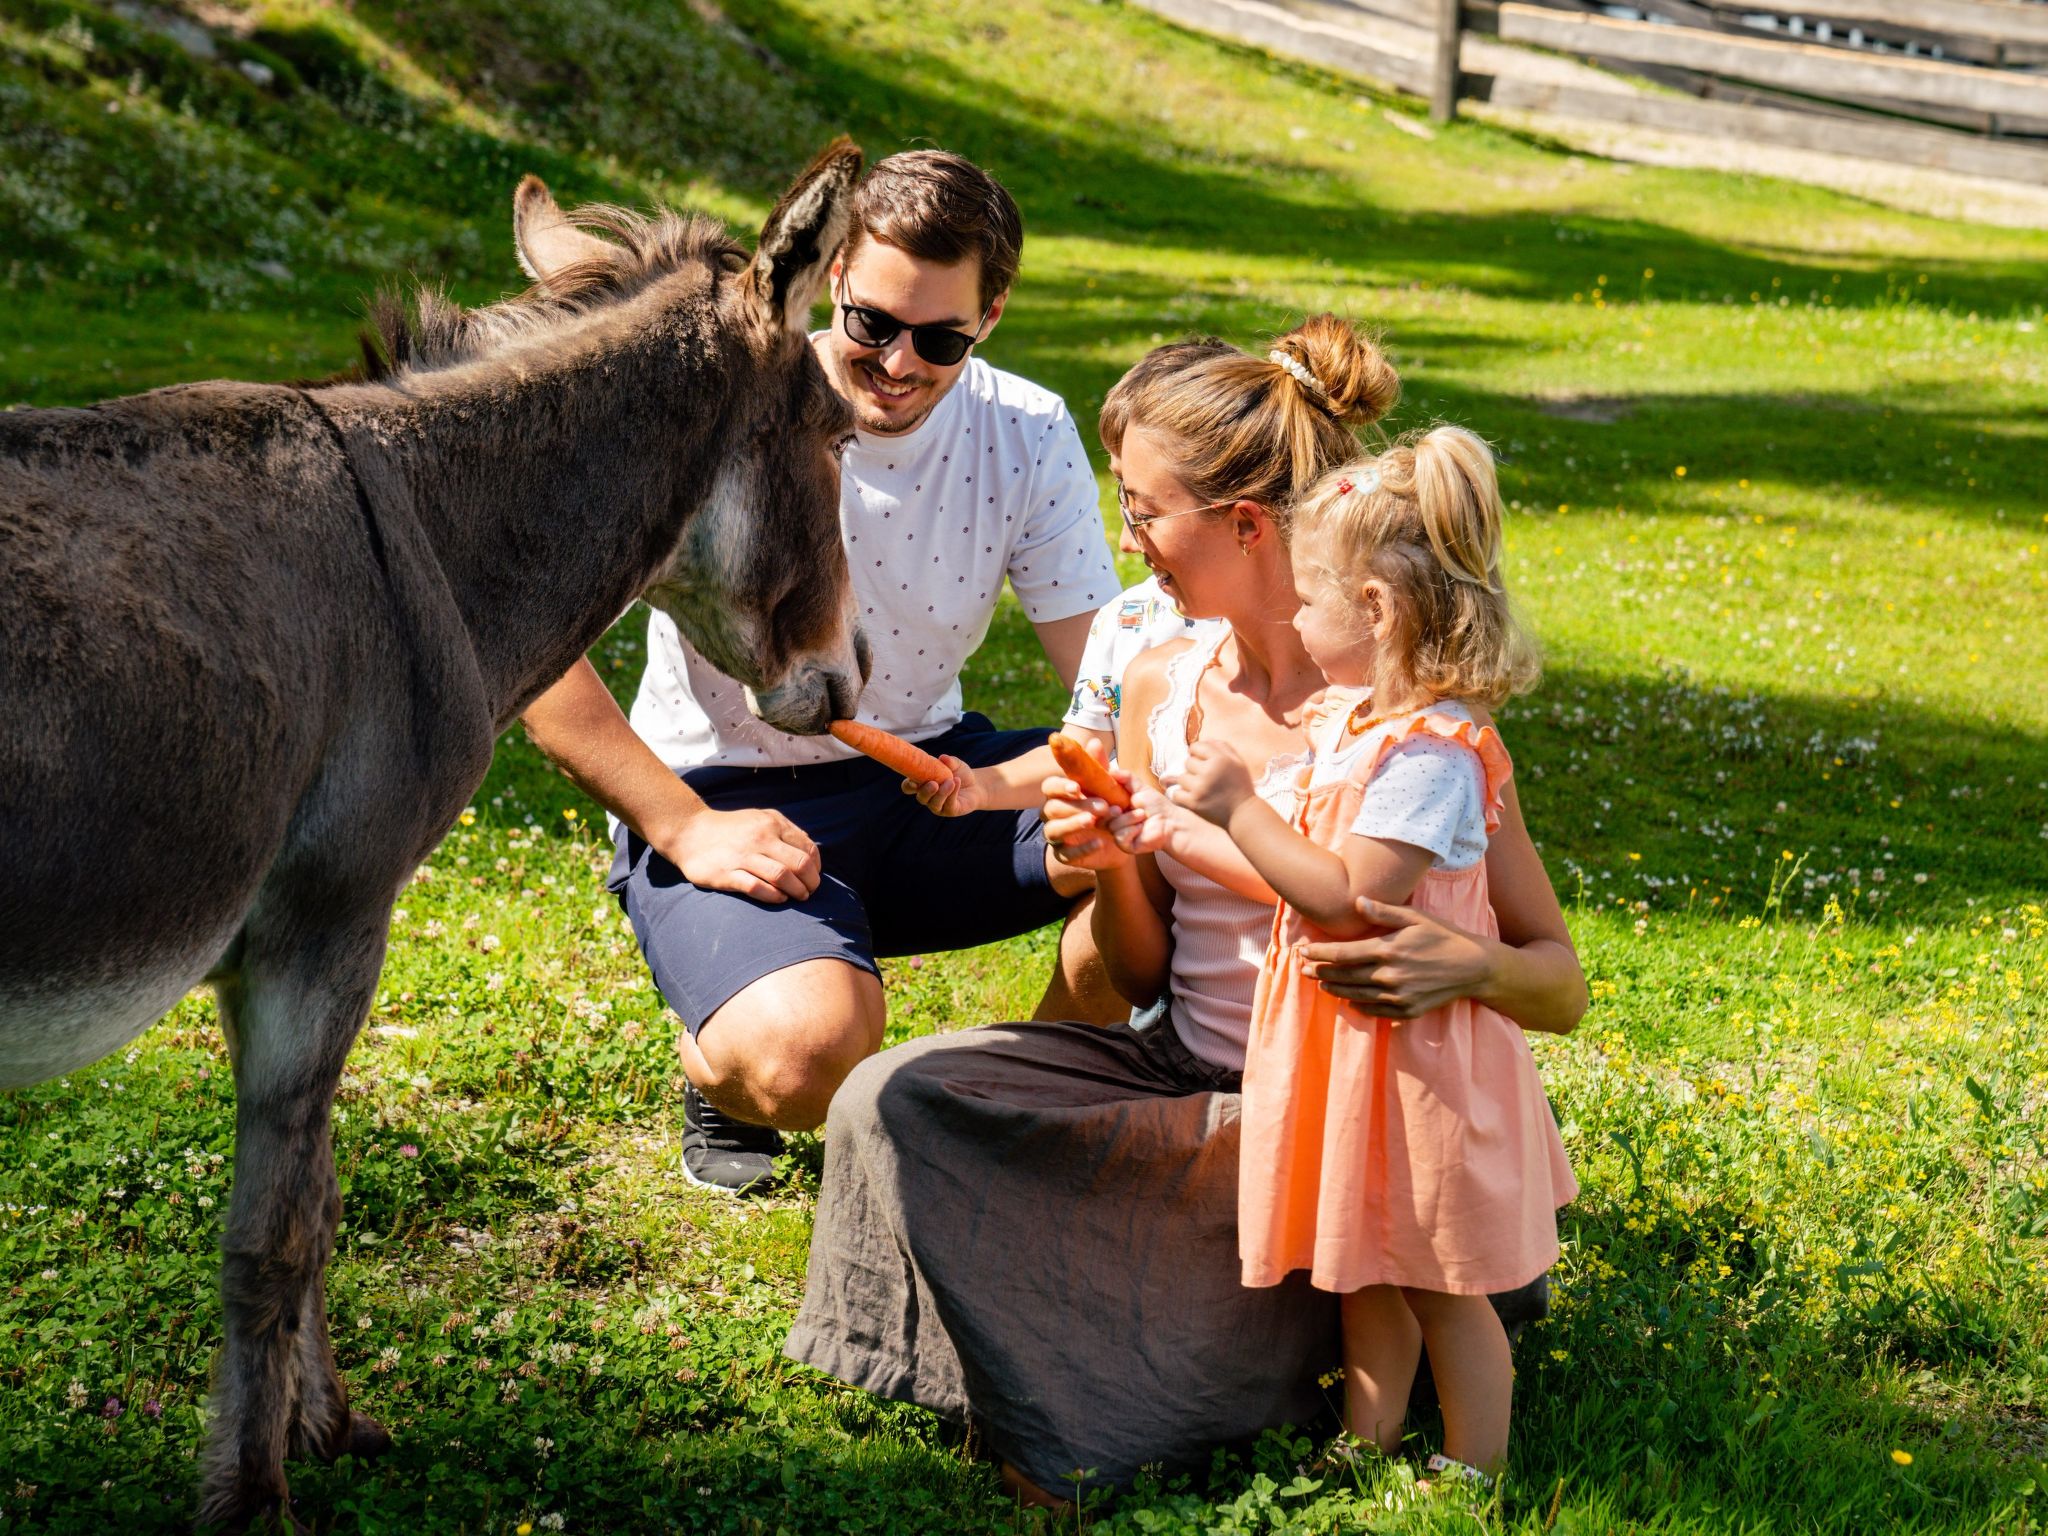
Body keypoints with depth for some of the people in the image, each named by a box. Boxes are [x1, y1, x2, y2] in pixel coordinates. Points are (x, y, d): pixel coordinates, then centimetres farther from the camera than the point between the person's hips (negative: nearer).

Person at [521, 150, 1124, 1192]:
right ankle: (717, 1066, 6)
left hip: (927, 772, 5)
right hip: (725, 800, -4)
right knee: (810, 1052, -36)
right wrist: (687, 831, -24)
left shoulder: (1030, 441, -5)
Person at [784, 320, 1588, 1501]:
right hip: (1179, 1069, 6)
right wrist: (1111, 866, -12)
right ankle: (1054, 1400, -3)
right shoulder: (1161, 686, 3)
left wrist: (1471, 964, -34)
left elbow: (1562, 984, -10)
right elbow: (1144, 978, 10)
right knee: (895, 1099, -14)